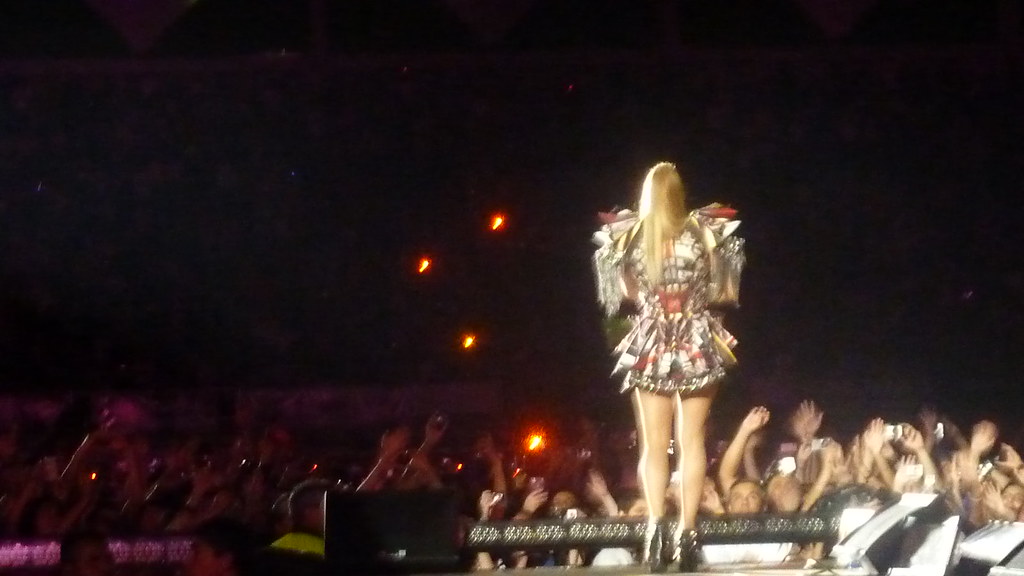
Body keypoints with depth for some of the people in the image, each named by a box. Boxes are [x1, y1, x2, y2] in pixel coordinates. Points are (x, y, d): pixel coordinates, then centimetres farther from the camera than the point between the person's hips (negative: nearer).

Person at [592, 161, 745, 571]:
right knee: (691, 441, 3)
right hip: (697, 343, 0)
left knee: (654, 444, 4)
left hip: (651, 344, 0)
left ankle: (656, 526, -11)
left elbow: (628, 292, 7)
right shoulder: (702, 233, -4)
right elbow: (717, 291, 0)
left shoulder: (628, 237, -1)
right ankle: (686, 530, -3)